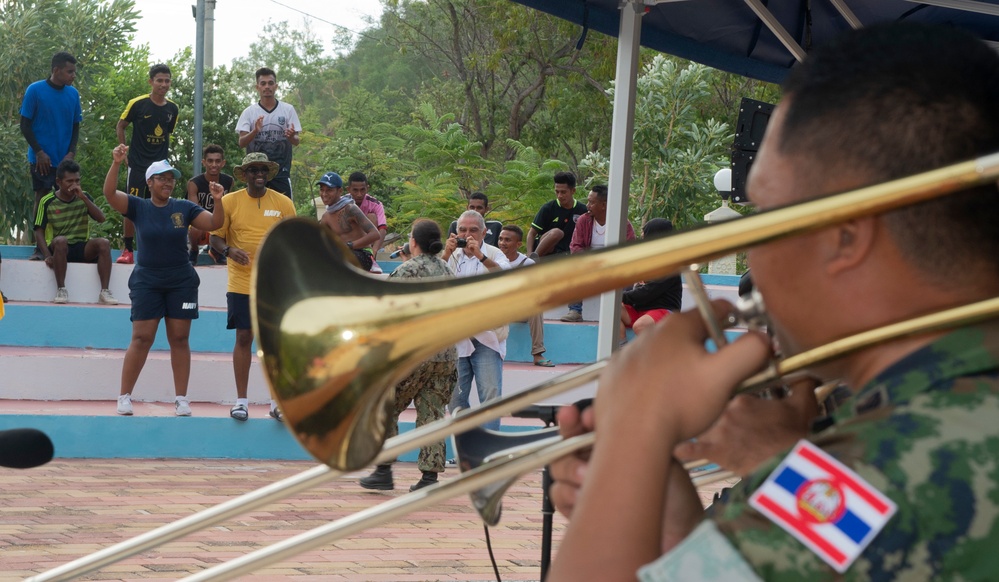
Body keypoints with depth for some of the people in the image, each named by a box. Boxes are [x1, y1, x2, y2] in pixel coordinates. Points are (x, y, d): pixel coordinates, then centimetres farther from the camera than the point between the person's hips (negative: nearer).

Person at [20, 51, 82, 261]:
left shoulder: (73, 94, 5)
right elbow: (25, 125, -4)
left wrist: (71, 153, -2)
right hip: (42, 157, -4)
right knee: (42, 197, -2)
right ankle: (39, 248, 3)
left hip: (65, 158, 4)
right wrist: (39, 152, -11)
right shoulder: (35, 90, -7)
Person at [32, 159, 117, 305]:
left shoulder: (84, 197, 8)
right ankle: (61, 290, -32)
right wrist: (48, 256, -20)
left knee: (104, 243, -26)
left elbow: (100, 219, -6)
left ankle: (104, 292, -31)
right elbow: (39, 232, -5)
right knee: (61, 240, -37)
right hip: (59, 249, -3)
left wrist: (83, 198, -16)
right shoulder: (47, 202, -1)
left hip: (83, 249, 3)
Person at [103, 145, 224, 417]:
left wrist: (218, 201, -19)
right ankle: (124, 397, 2)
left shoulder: (184, 208, 3)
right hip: (147, 282, -2)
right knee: (141, 338, -5)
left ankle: (181, 399, 7)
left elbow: (213, 223, 0)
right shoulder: (137, 206, -1)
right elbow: (110, 193, -14)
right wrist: (116, 164, -28)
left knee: (180, 339, 3)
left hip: (181, 282, 2)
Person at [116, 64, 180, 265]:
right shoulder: (138, 104, -7)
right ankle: (127, 250, 1)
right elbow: (120, 126, 5)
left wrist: (164, 156, 10)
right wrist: (124, 150, 0)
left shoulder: (172, 109, 5)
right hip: (138, 164, -4)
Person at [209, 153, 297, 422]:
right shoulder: (230, 201, 1)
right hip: (241, 285, -1)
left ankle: (278, 402, 9)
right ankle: (241, 401, 10)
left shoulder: (284, 203, 4)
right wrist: (229, 250, -18)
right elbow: (215, 238, 2)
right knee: (243, 337, 2)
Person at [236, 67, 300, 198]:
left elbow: (296, 141, 6)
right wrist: (255, 131, -22)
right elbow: (241, 142, -2)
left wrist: (291, 136, -19)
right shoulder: (249, 112, 5)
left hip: (281, 171, 0)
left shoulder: (288, 109, 6)